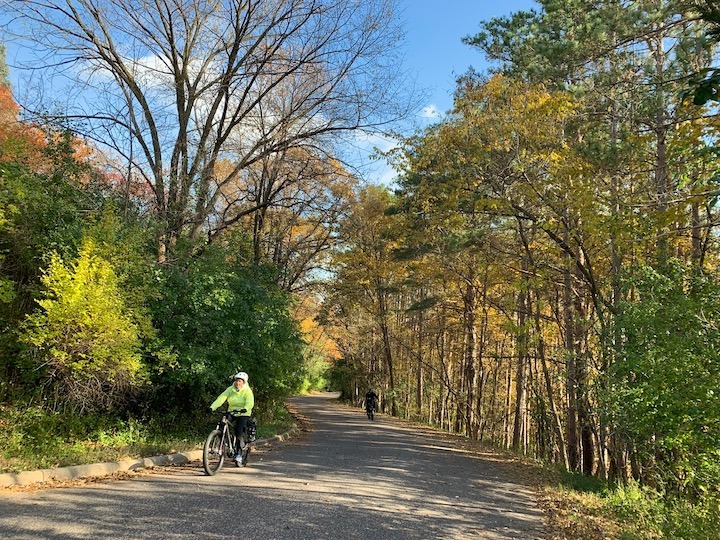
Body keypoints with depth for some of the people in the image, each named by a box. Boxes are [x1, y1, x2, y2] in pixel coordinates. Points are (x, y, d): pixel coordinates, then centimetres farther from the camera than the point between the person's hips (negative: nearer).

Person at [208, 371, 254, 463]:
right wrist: (212, 407, -30)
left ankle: (239, 453, -4)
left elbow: (250, 403, -29)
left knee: (238, 432, -19)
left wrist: (245, 409, -51)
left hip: (243, 414, -4)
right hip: (231, 413, 4)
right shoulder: (231, 389, -4)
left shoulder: (247, 391, -14)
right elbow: (221, 398, -15)